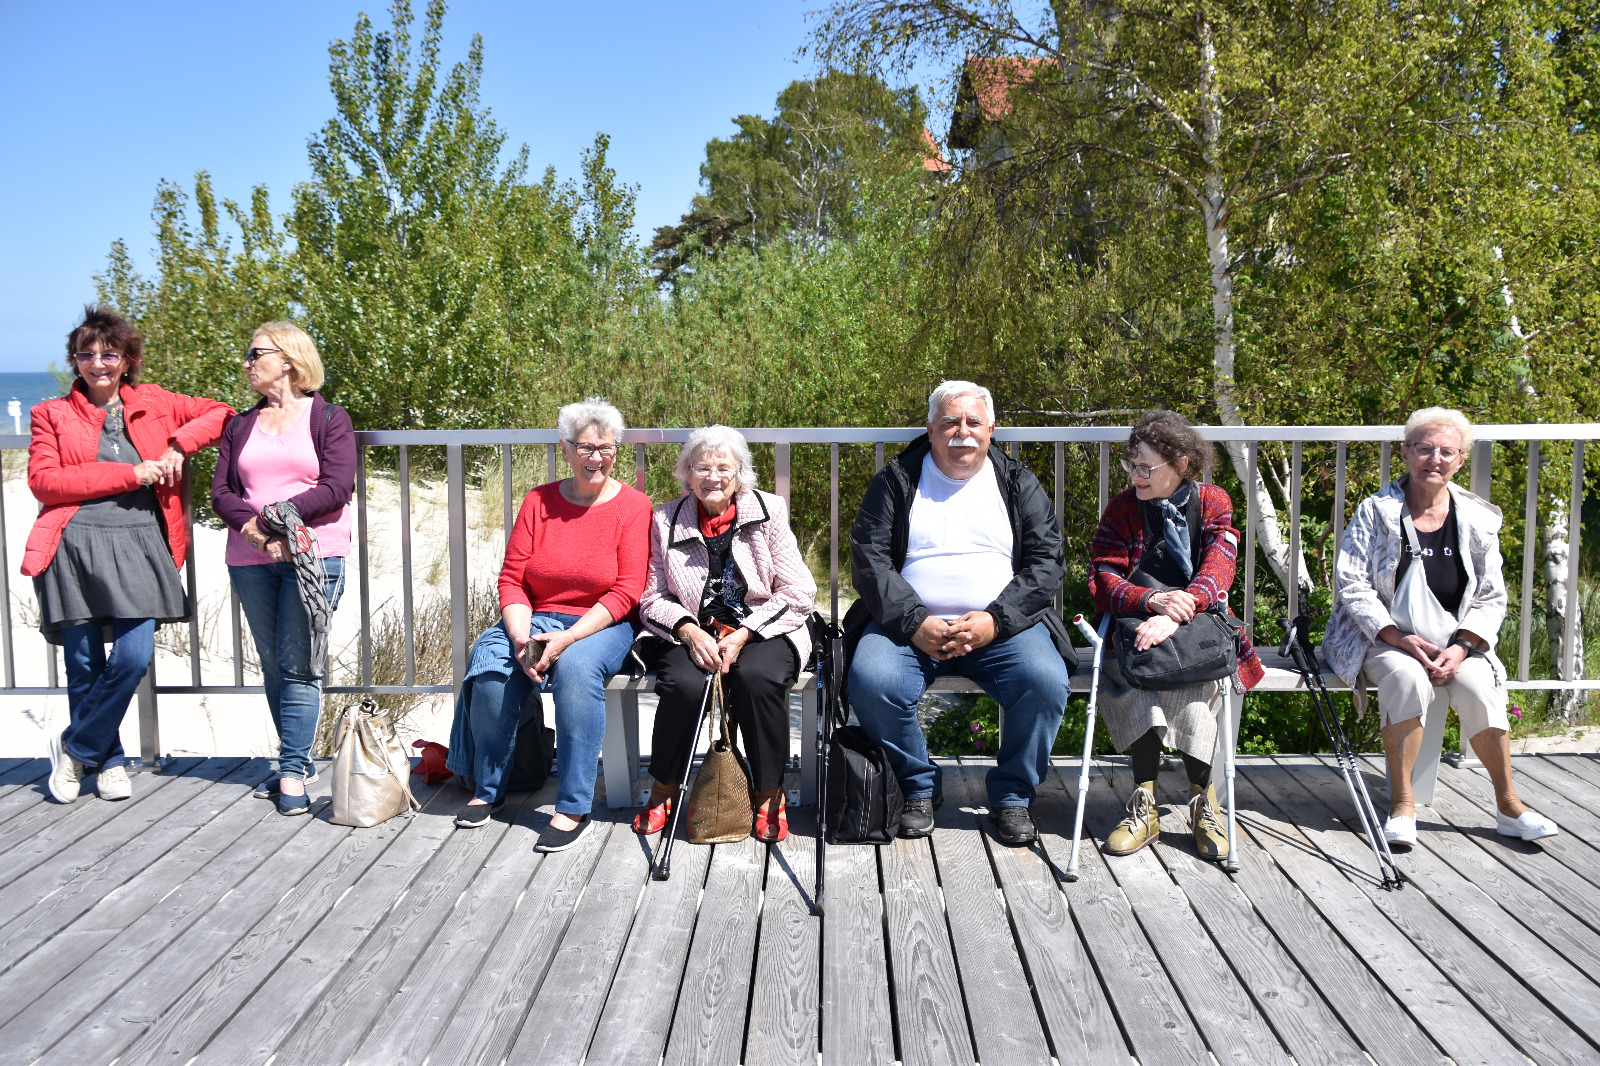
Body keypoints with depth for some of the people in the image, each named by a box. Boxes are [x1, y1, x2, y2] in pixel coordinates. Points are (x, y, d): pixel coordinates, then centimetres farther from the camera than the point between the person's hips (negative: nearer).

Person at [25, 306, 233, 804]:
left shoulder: (154, 404, 14)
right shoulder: (53, 414, 10)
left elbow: (220, 412, 16)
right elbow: (43, 480, -2)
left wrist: (179, 446, -1)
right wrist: (128, 473, -9)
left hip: (139, 545, 1)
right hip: (74, 547, -1)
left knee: (134, 658, -10)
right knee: (85, 665, 3)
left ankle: (74, 747, 14)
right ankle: (108, 760, 24)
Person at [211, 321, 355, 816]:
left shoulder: (328, 417, 4)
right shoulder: (241, 425, 18)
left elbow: (337, 487, -8)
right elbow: (221, 492, 8)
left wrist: (275, 516, -14)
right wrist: (251, 526, -11)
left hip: (312, 556, -5)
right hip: (250, 561, 5)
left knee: (298, 665, -8)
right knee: (273, 664, 9)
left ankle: (292, 773, -4)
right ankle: (298, 761, 19)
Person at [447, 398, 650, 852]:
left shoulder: (633, 506, -4)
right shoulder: (539, 502, 6)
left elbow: (625, 592, -10)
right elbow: (512, 579, 1)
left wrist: (568, 638, -20)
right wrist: (521, 637, -16)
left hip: (602, 624, -3)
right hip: (536, 619, 3)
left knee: (577, 666, -35)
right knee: (489, 662, -25)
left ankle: (573, 808, -26)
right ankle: (488, 789, -4)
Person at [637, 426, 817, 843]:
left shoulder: (770, 511, 1)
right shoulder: (666, 520, 5)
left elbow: (799, 593, -4)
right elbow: (652, 598, 5)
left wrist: (743, 634, -15)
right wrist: (689, 631, -15)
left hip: (763, 631, -1)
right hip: (694, 633, 1)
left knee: (756, 677, -33)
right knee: (683, 683, -30)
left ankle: (770, 796, -13)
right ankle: (662, 791, -4)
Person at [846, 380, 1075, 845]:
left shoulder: (1019, 483, 12)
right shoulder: (897, 480, 8)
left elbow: (1046, 562, 3)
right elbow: (868, 559, -1)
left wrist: (994, 621, -13)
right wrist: (914, 623, -15)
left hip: (1002, 626, 1)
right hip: (911, 624, 0)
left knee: (1046, 681, -27)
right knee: (870, 681, -28)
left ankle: (1012, 795, -3)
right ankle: (920, 787, -2)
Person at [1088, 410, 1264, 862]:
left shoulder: (1213, 504, 4)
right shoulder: (1123, 507, 6)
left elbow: (1216, 572, -12)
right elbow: (1102, 581, -4)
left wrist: (1174, 616, -32)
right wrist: (1153, 599, -26)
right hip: (1135, 625, 1)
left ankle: (1202, 797, -18)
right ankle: (1144, 802, -25)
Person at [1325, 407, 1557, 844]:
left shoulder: (1478, 519, 6)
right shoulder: (1376, 511, -2)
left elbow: (1491, 598, 6)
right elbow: (1351, 585, -8)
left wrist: (1461, 647, -12)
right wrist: (1400, 638, -18)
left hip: (1455, 643, 3)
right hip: (1381, 639, -2)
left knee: (1479, 686, -26)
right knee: (1408, 677, -33)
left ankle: (1508, 804, -9)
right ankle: (1402, 802, -22)